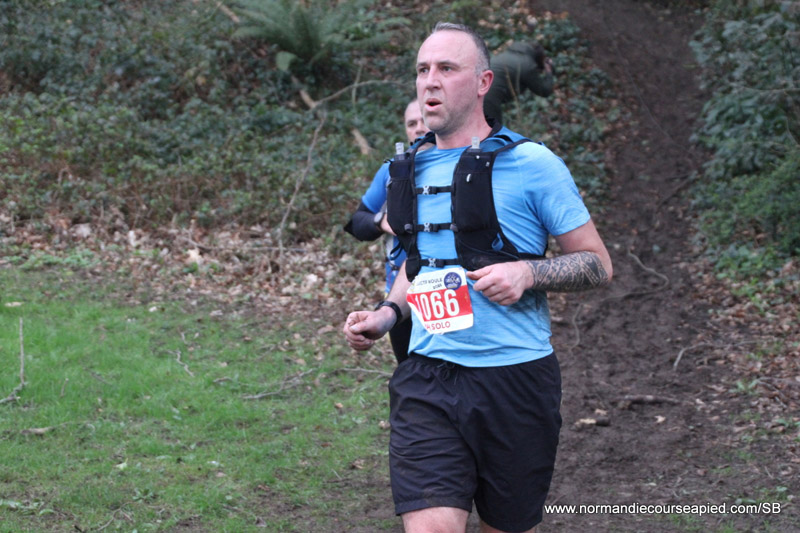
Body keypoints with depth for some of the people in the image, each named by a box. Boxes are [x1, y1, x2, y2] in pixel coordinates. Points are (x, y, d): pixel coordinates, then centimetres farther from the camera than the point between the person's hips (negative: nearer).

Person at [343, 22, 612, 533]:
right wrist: (386, 314, 8)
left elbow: (598, 265, -2)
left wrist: (527, 272, -19)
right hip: (427, 380, 3)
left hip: (515, 376, -3)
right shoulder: (412, 170, 11)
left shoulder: (531, 164, -5)